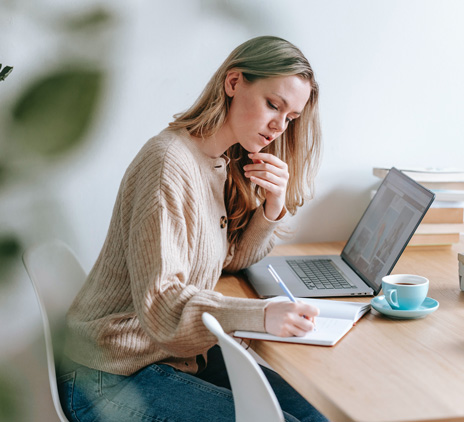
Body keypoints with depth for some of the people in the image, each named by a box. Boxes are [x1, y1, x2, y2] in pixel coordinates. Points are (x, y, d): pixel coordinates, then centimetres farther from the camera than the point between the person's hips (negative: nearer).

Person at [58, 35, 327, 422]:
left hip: (179, 353, 9)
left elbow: (231, 258, 13)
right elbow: (159, 302, -26)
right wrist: (262, 315, -40)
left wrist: (274, 206, -6)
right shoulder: (169, 162, -22)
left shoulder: (224, 164, 7)